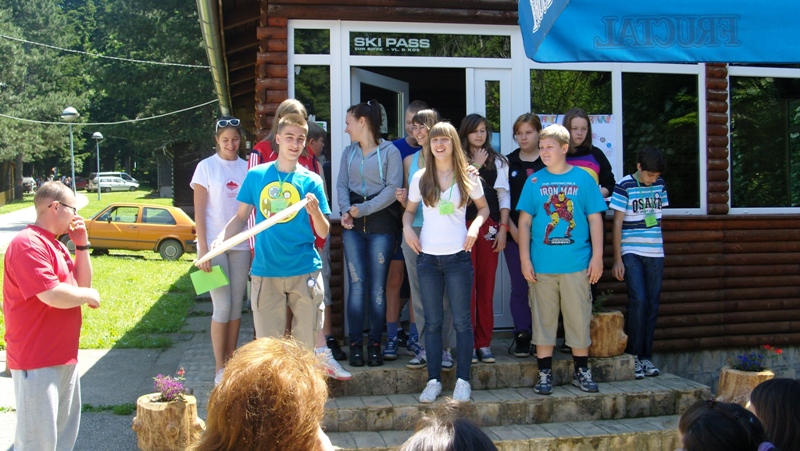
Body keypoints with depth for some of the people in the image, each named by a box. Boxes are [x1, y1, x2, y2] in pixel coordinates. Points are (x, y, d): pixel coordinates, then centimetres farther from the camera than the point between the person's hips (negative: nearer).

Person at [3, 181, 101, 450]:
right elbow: (53, 295, -28)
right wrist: (88, 296, -9)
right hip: (37, 358, -10)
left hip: (64, 355, 10)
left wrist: (82, 245, 4)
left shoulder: (55, 244, 14)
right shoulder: (28, 244, -18)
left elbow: (83, 283, 14)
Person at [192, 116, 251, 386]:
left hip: (241, 244, 3)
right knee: (222, 306, -5)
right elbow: (199, 211, -3)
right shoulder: (206, 167, -1)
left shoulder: (247, 168, 7)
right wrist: (203, 249, -9)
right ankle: (219, 369, 5)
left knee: (237, 305, 8)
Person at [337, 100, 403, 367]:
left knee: (377, 286, 0)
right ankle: (355, 345, 4)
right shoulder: (349, 152, 14)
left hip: (381, 222, -3)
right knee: (357, 284, -1)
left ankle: (375, 344, 8)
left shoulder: (389, 151, -2)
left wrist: (363, 209, -13)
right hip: (353, 225, 3)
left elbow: (392, 189, -9)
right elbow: (342, 185, 9)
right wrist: (346, 210, -10)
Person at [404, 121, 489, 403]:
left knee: (461, 321, 2)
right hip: (427, 256, 2)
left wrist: (476, 225, -8)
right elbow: (409, 209, 16)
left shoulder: (467, 177, 2)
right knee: (432, 322, 7)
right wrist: (407, 227, -5)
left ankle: (463, 381, 11)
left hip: (458, 256, -2)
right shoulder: (420, 178, 6)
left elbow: (483, 208, 12)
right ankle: (434, 380, 14)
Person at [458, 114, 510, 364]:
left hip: (489, 227, 2)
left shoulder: (497, 161, 14)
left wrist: (503, 228, 1)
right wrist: (475, 166, -9)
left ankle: (484, 343, 11)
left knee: (486, 287, 3)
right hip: (463, 227, -2)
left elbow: (503, 195, 9)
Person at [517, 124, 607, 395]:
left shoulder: (583, 179, 2)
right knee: (543, 320, 7)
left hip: (577, 264, 0)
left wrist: (597, 256, -2)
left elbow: (595, 219, 3)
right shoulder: (534, 181, 4)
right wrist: (525, 258, -2)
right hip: (542, 265, 1)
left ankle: (582, 372, 22)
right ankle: (545, 374, 17)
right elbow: (525, 221, 4)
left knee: (579, 318, 8)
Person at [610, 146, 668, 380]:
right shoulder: (624, 187, -8)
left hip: (655, 254, 5)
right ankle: (632, 355, -2)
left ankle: (646, 356, 13)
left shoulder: (659, 185, 7)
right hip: (631, 253, -5)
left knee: (652, 305, 5)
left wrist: (659, 246, 15)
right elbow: (617, 224, -7)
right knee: (638, 300, -14)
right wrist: (617, 259, -9)